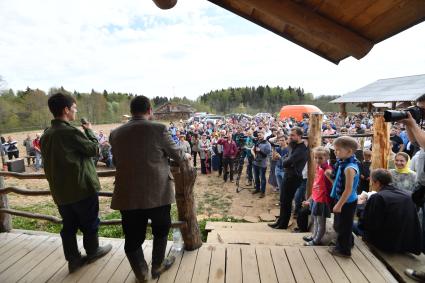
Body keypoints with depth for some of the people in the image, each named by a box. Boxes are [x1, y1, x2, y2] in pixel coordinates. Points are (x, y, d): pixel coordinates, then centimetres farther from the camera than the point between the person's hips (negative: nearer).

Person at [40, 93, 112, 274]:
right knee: (89, 223, 13)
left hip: (59, 190, 7)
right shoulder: (70, 131, -21)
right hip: (82, 187, -7)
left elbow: (48, 162, 13)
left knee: (68, 226, 16)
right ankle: (92, 251, 31)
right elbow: (93, 149, -11)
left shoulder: (45, 135, 5)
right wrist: (89, 131, 3)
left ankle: (73, 260, 27)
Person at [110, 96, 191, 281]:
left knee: (133, 237, 16)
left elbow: (116, 162, 13)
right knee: (161, 230, 22)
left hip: (128, 194, 3)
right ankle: (157, 266, 37)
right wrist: (186, 156, 22)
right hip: (157, 191, -2)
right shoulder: (158, 129, -12)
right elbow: (176, 154, 0)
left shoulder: (115, 134, 0)